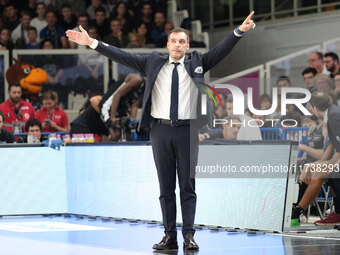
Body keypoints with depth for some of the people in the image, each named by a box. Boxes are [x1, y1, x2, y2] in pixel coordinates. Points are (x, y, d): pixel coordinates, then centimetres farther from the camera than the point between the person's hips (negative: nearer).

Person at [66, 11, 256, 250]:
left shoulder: (197, 63, 7)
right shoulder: (154, 62, 8)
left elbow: (222, 50, -3)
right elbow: (122, 56, 5)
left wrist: (240, 31, -18)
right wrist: (92, 42, -1)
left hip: (187, 130, -1)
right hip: (161, 130, 1)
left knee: (188, 186, 0)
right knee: (166, 187, 5)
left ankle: (189, 236, 0)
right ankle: (170, 236, 8)